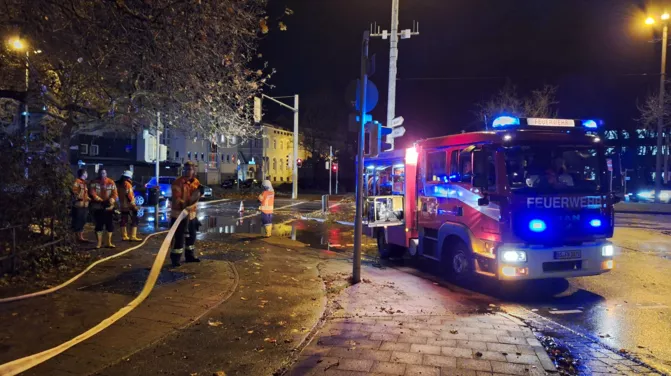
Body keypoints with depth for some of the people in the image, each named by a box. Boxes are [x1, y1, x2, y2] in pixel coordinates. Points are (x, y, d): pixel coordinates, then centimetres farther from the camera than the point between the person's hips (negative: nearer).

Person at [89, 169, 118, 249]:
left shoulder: (111, 182, 5)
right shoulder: (94, 182, 3)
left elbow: (115, 192, -3)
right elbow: (92, 191, -10)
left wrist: (113, 198, -22)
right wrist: (96, 197, -28)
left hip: (109, 207, 1)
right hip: (98, 207, -1)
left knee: (110, 225, 6)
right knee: (99, 225, 4)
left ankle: (109, 242, 17)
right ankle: (99, 243, 13)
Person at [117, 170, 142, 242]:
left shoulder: (118, 184, 12)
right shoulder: (127, 184, -13)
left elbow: (118, 194, 15)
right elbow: (129, 195, -19)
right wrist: (134, 205, -17)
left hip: (122, 206, 8)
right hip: (129, 205, -8)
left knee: (124, 221, 12)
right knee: (134, 221, -5)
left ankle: (124, 236, 17)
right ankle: (133, 236, -11)